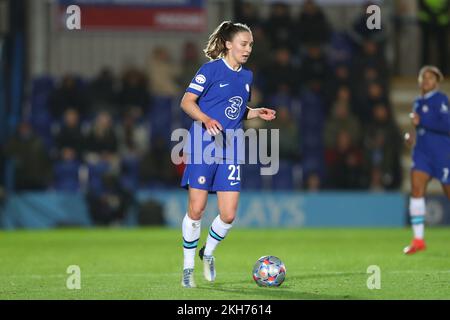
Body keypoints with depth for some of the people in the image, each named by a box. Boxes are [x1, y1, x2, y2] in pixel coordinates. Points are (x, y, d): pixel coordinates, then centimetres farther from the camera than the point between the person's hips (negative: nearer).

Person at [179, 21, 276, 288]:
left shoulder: (247, 76, 14)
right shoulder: (211, 69, -5)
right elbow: (187, 102, -8)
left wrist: (257, 113, 7)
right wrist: (206, 119, -25)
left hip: (229, 150, 5)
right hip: (203, 146, -5)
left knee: (229, 215, -2)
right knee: (196, 209, -6)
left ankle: (208, 253, 25)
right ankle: (188, 266, 9)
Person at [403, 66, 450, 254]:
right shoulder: (419, 102, 15)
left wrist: (421, 122, -21)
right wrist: (412, 135, 11)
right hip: (422, 152, 7)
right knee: (416, 190, -11)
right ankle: (418, 240, -12)